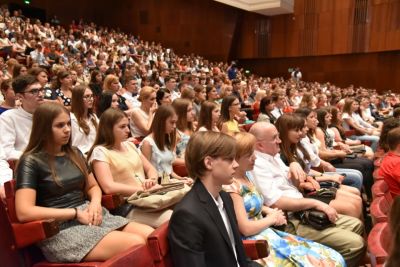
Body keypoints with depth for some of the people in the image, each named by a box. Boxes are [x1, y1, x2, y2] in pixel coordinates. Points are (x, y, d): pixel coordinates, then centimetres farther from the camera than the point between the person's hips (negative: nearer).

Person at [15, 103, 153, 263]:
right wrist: (75, 212, -16)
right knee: (137, 244, -27)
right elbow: (24, 212, -16)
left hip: (89, 216, 7)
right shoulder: (31, 162, -5)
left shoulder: (74, 154, 15)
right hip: (60, 229, -6)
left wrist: (95, 203, -1)